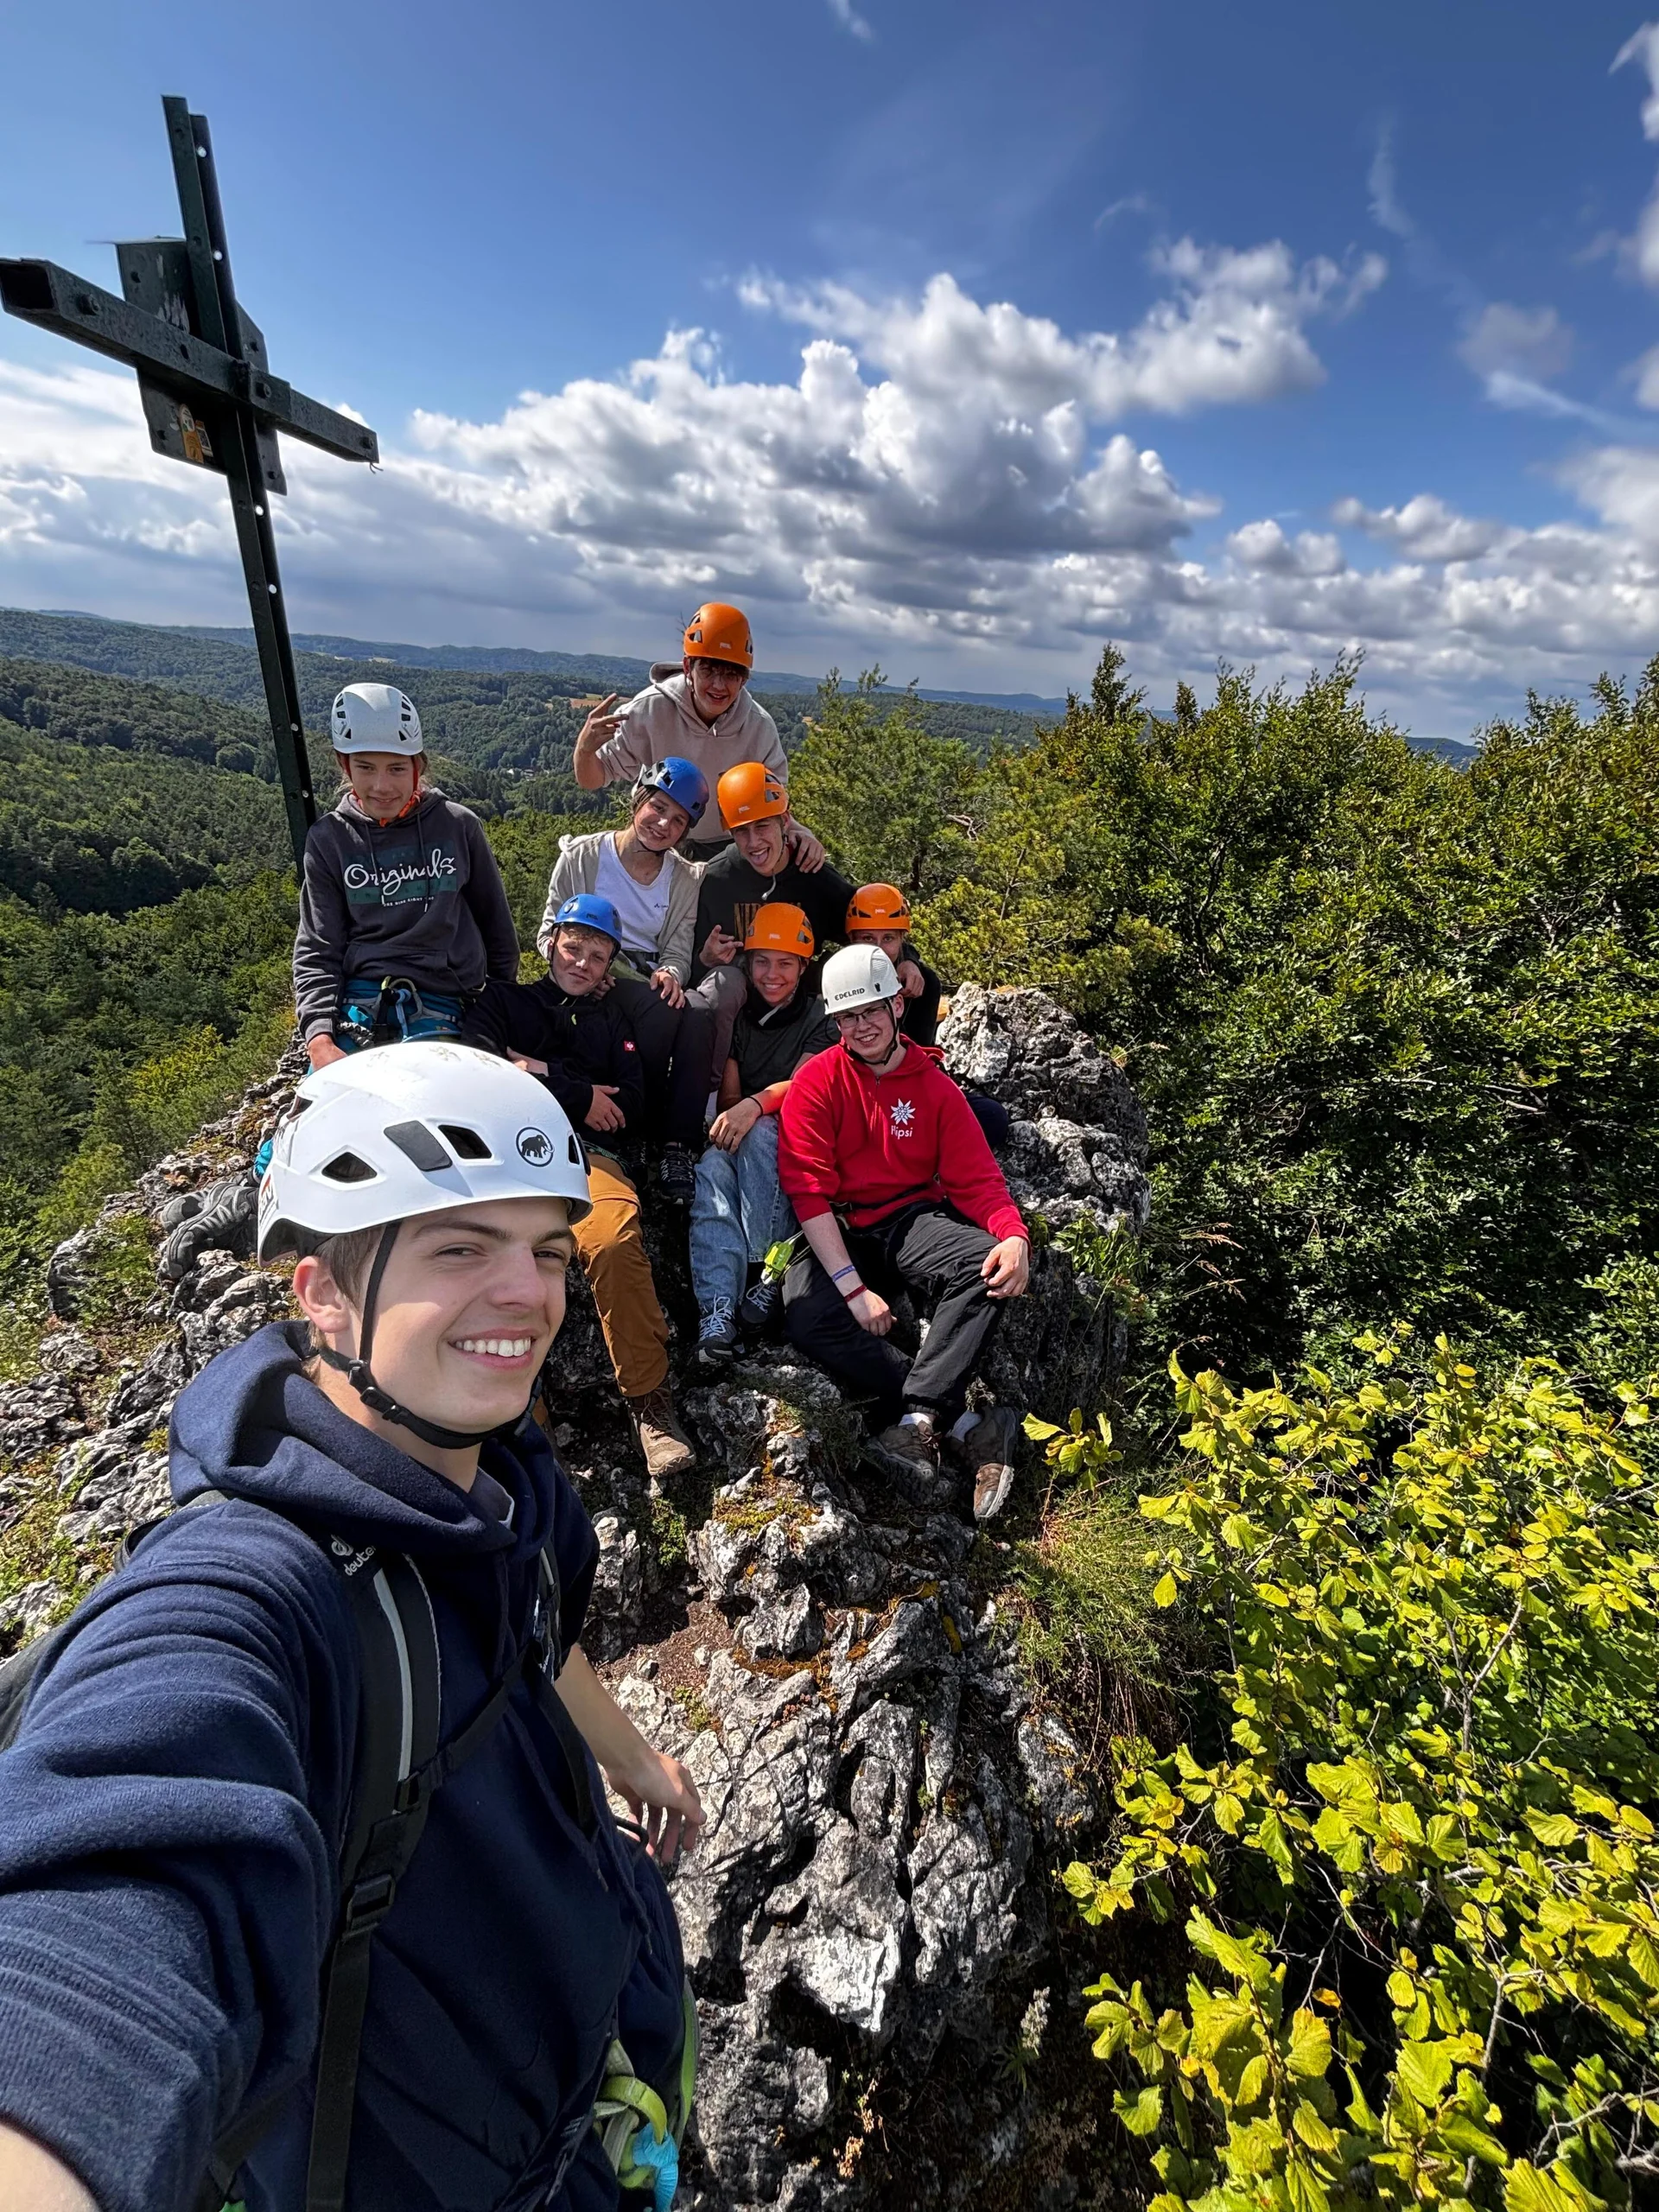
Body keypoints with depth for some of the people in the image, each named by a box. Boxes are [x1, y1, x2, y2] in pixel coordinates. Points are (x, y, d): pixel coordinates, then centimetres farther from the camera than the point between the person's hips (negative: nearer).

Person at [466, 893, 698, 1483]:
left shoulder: (612, 1018, 30)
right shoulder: (503, 998, 26)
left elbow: (631, 1108, 15)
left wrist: (543, 1071, 5)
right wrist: (578, 1096, 3)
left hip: (585, 1154, 1)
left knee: (615, 1241, -35)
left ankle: (649, 1399, -25)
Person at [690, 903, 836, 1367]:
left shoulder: (820, 1018, 5)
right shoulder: (735, 1014, 14)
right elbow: (729, 1093, 5)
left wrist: (755, 1105, -34)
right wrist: (729, 1118, -19)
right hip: (741, 1139, 2)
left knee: (759, 1132, -37)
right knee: (712, 1169, -33)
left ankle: (774, 1270, -32)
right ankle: (717, 1309, -45)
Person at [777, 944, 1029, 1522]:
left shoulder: (934, 1086, 7)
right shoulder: (816, 1083, -1)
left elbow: (977, 1179, 2)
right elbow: (809, 1191, -10)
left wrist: (1014, 1235, -21)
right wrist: (853, 1286, -20)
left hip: (914, 1220, 2)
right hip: (838, 1234, -1)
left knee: (988, 1262, -29)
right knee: (808, 1317, -31)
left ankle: (918, 1421, -28)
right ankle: (966, 1428, -26)